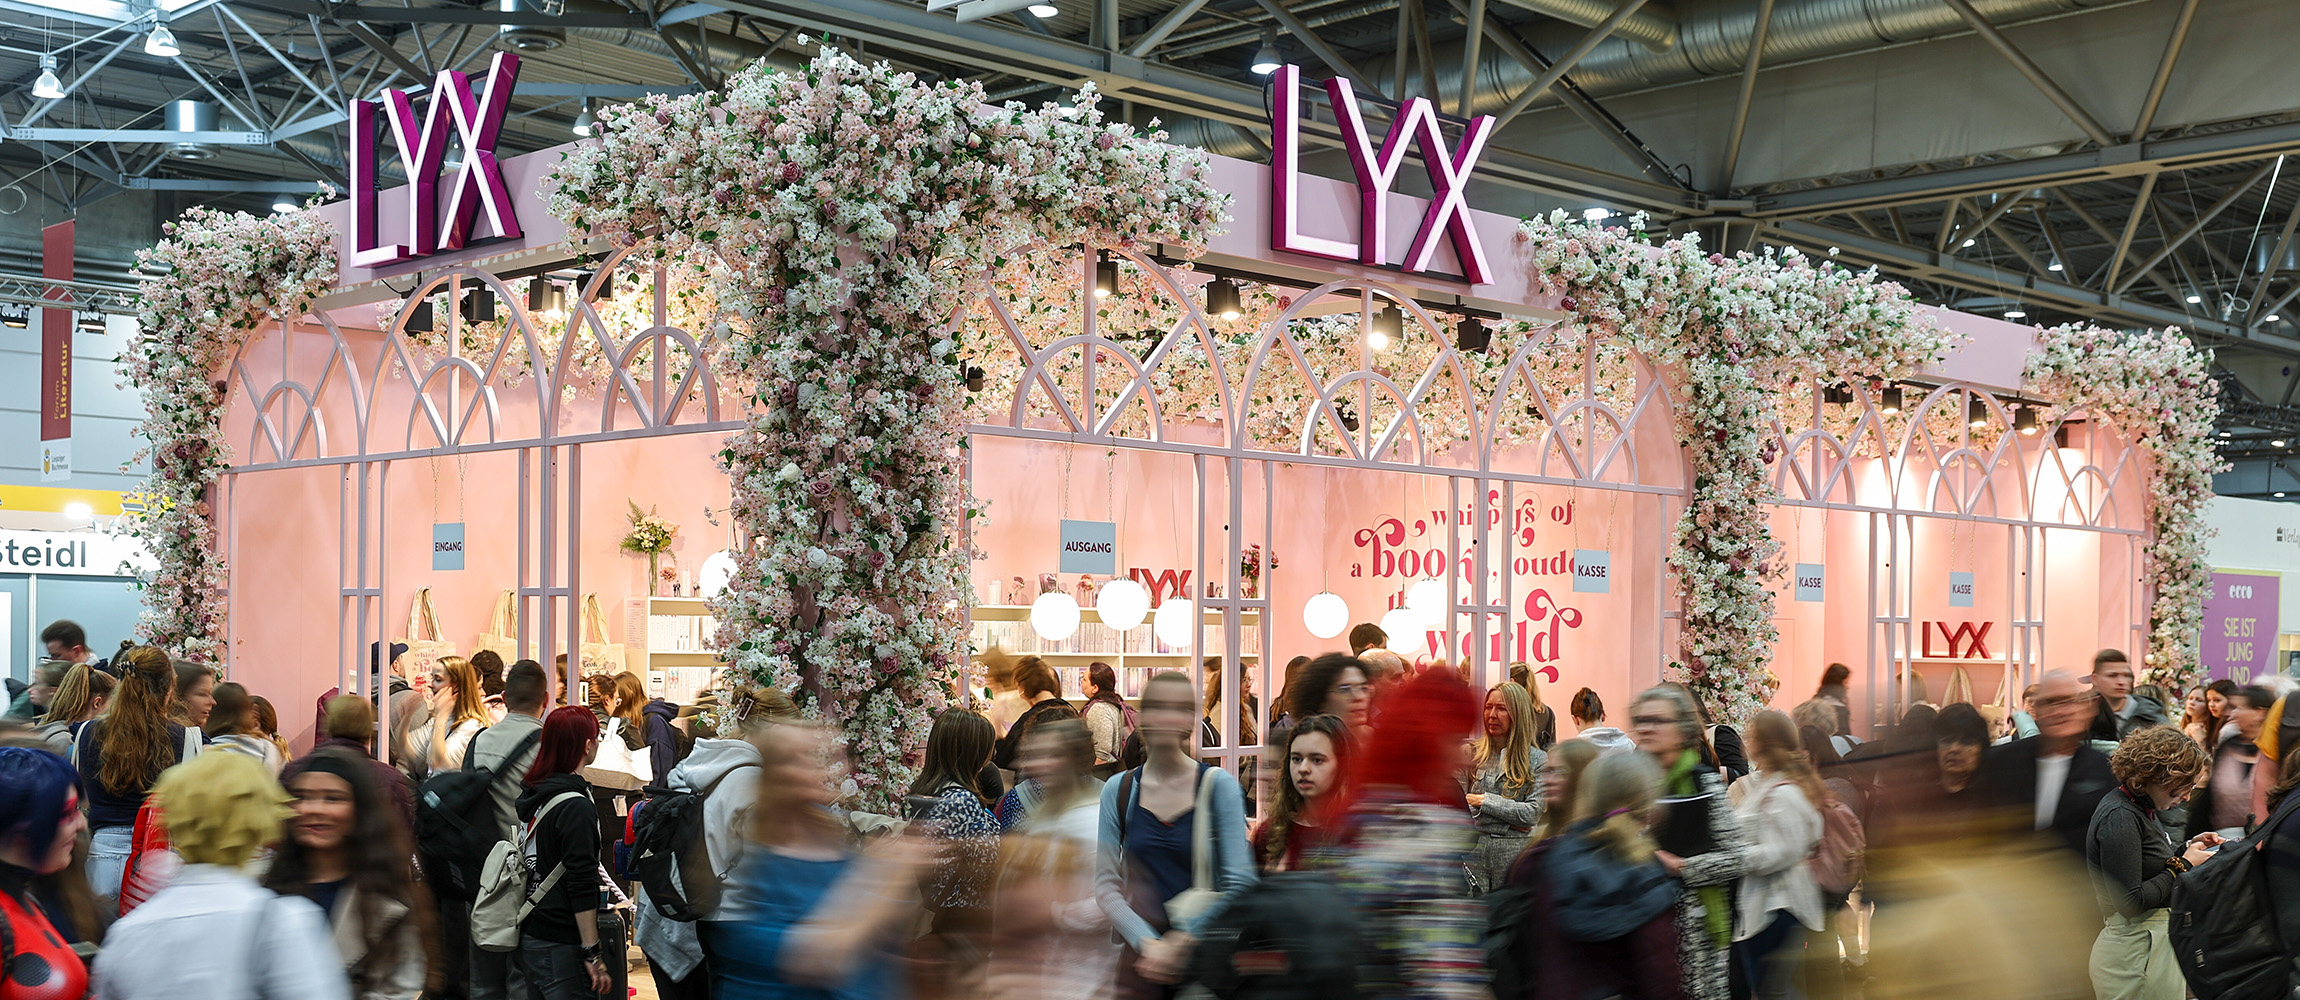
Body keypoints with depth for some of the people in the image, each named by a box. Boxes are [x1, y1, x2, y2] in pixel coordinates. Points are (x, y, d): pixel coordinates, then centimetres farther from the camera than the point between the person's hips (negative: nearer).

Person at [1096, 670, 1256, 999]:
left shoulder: (1219, 786, -3)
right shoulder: (1117, 791, 3)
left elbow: (1239, 883, -8)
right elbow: (1106, 884, 0)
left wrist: (1181, 941, -14)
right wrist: (1148, 943, -13)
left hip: (1205, 955, -2)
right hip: (1140, 957, 2)